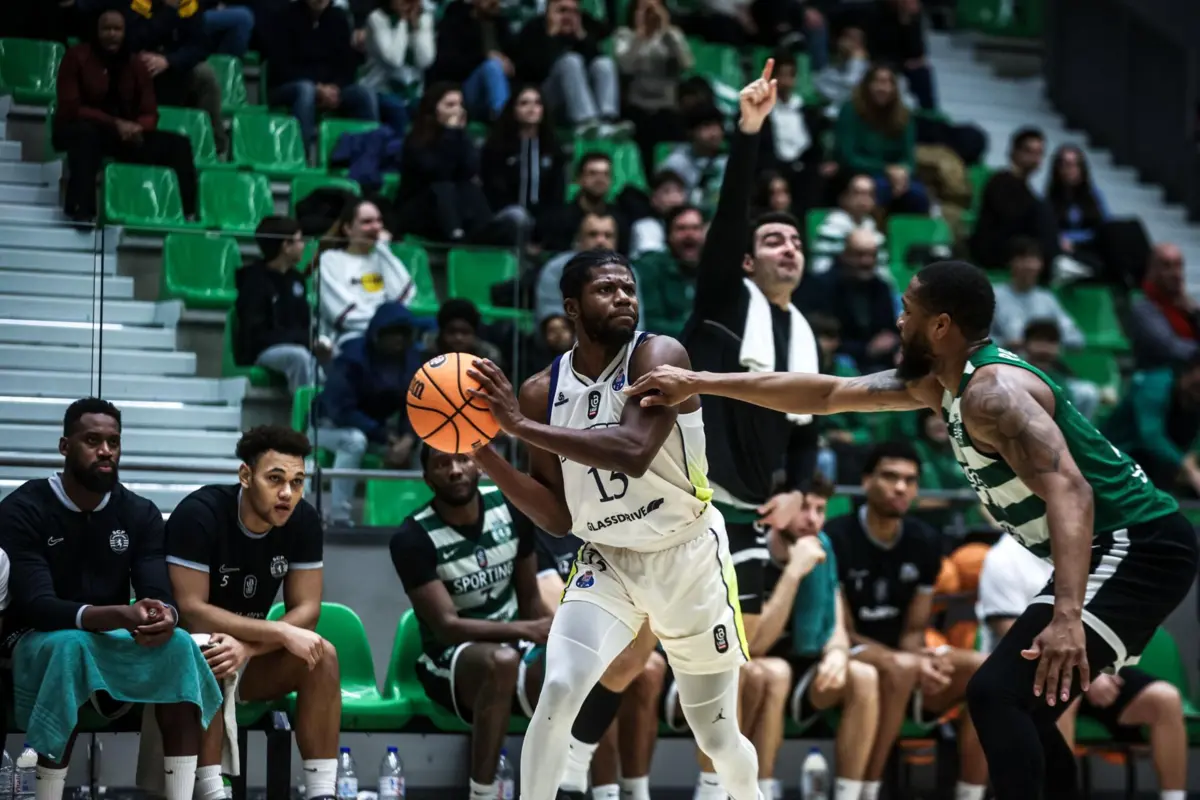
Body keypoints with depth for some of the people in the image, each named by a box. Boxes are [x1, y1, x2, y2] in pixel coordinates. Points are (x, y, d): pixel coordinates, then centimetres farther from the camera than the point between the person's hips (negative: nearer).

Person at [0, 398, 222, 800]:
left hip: (109, 642, 4)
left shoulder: (140, 513, 1)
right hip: (36, 641, -4)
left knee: (177, 644, -27)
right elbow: (36, 605, -24)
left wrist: (165, 616, -35)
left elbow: (160, 597, -7)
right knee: (70, 644, -39)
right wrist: (120, 617, -40)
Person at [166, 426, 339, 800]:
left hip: (251, 665, 5)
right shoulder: (199, 514, -25)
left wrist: (248, 647, -29)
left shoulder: (304, 521, -10)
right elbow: (190, 611, -27)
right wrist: (281, 634, -30)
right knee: (208, 655, -36)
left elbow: (306, 611, -10)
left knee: (322, 655, -19)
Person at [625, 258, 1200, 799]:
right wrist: (700, 384, 19)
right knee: (1021, 707, 19)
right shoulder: (943, 382, 13)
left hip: (1137, 549, -11)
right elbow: (827, 394, 20)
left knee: (996, 694, -20)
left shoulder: (992, 391, -18)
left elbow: (1068, 491, -31)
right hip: (1122, 550, 11)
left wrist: (1067, 615, -43)